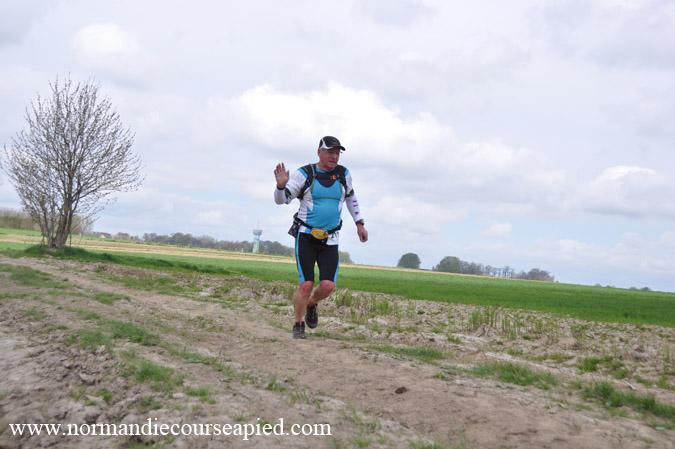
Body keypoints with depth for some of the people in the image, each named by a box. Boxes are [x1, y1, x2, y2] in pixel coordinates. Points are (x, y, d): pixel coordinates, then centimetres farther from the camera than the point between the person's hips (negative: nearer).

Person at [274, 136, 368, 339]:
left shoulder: (343, 174, 5)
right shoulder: (304, 174, -6)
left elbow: (350, 197, 24)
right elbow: (281, 199, -8)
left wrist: (359, 223, 23)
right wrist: (281, 185, -29)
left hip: (330, 239, 3)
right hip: (306, 236, -3)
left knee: (328, 286, -10)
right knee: (306, 285, -10)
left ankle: (311, 304, 24)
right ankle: (298, 326, 11)